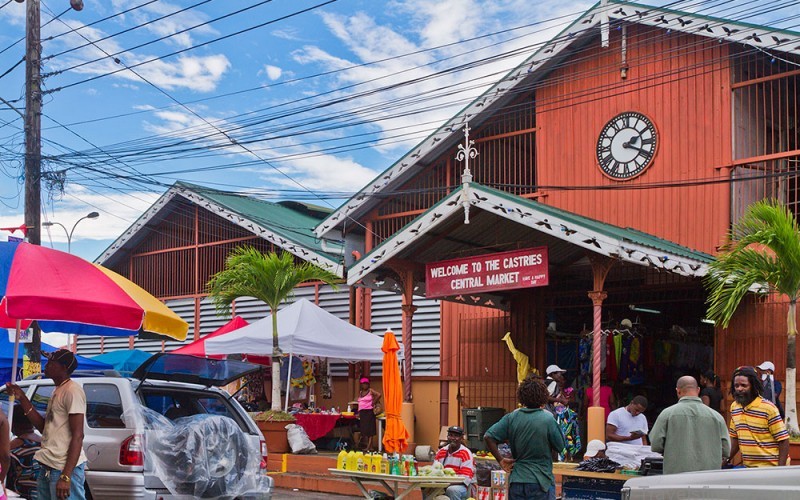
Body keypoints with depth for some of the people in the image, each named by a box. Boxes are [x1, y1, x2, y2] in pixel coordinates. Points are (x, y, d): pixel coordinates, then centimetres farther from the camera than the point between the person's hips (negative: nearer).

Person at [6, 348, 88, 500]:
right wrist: (22, 398, 14)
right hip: (48, 467, 9)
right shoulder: (58, 391, 18)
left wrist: (66, 476, -22)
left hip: (64, 468, -9)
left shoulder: (72, 391, -12)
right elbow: (43, 427, 18)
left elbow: (77, 435, -17)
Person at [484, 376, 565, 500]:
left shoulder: (511, 417, -1)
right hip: (541, 481, -3)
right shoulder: (548, 419, -10)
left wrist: (501, 459, 1)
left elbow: (488, 436, -6)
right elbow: (559, 447, -2)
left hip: (517, 481, 3)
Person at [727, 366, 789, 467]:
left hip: (770, 467, -6)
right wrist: (726, 459, 6)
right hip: (747, 467, 6)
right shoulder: (734, 407, 8)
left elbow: (783, 441, -12)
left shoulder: (768, 408, -13)